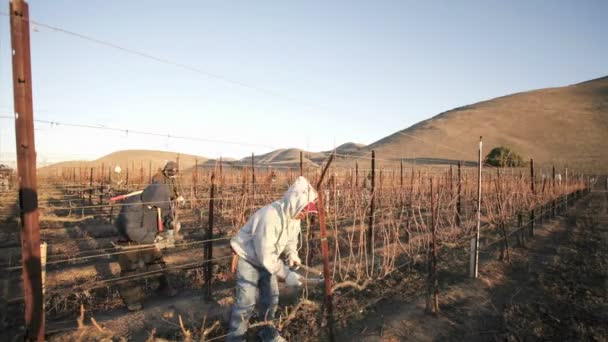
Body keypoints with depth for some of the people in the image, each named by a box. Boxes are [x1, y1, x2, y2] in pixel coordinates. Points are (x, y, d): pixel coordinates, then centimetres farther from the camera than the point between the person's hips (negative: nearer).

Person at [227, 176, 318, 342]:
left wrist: (292, 256, -13)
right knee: (246, 301, -7)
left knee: (271, 297, 12)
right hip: (248, 258, -7)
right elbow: (266, 255, -35)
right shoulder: (270, 216, -38)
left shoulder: (293, 215, -11)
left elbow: (291, 238, 6)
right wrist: (286, 274, -33)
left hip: (266, 259, 8)